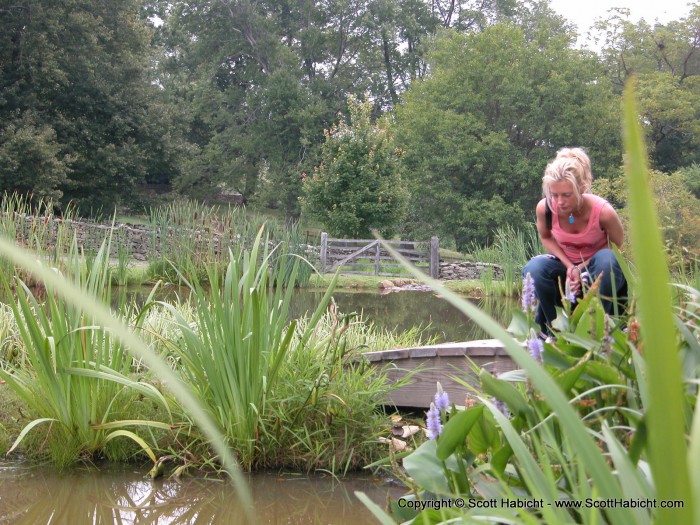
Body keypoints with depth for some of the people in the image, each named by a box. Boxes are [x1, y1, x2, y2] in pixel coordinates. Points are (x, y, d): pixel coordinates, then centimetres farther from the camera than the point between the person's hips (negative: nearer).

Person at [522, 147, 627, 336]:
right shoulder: (544, 208, -22)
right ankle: (553, 328, -13)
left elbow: (617, 246, -10)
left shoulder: (603, 211, -28)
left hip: (598, 271, -2)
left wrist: (582, 268, -23)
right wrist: (569, 266, -17)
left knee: (607, 259, -37)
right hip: (566, 266, 2)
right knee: (535, 267, -30)